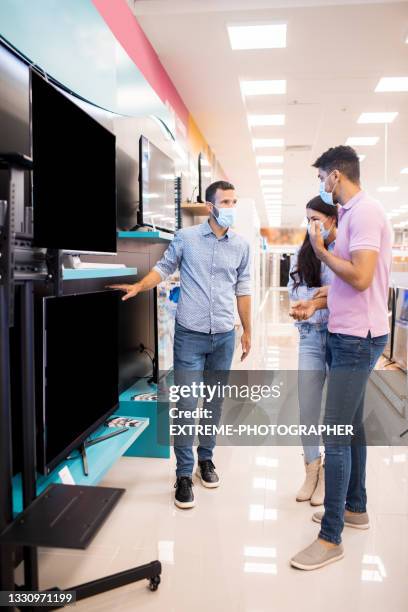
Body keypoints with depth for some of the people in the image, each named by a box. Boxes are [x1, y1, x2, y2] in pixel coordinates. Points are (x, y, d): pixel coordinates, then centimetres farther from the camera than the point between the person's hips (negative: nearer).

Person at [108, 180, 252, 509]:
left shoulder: (241, 245, 4)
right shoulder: (186, 237, -3)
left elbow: (242, 289, 10)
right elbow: (164, 267, 6)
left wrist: (247, 330, 11)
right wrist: (139, 286, -10)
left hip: (224, 336, 3)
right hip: (190, 334, -2)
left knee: (215, 402, 13)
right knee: (187, 405, -2)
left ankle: (206, 458, 32)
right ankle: (184, 473, 11)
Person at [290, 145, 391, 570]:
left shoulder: (365, 212, -16)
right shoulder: (353, 212, 13)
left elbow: (360, 278, -24)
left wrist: (321, 250, -12)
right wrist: (319, 298, 17)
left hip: (357, 338, -10)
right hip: (348, 334, 10)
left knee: (335, 435, -6)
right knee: (351, 428, 18)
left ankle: (330, 538, 5)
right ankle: (355, 508, 34)